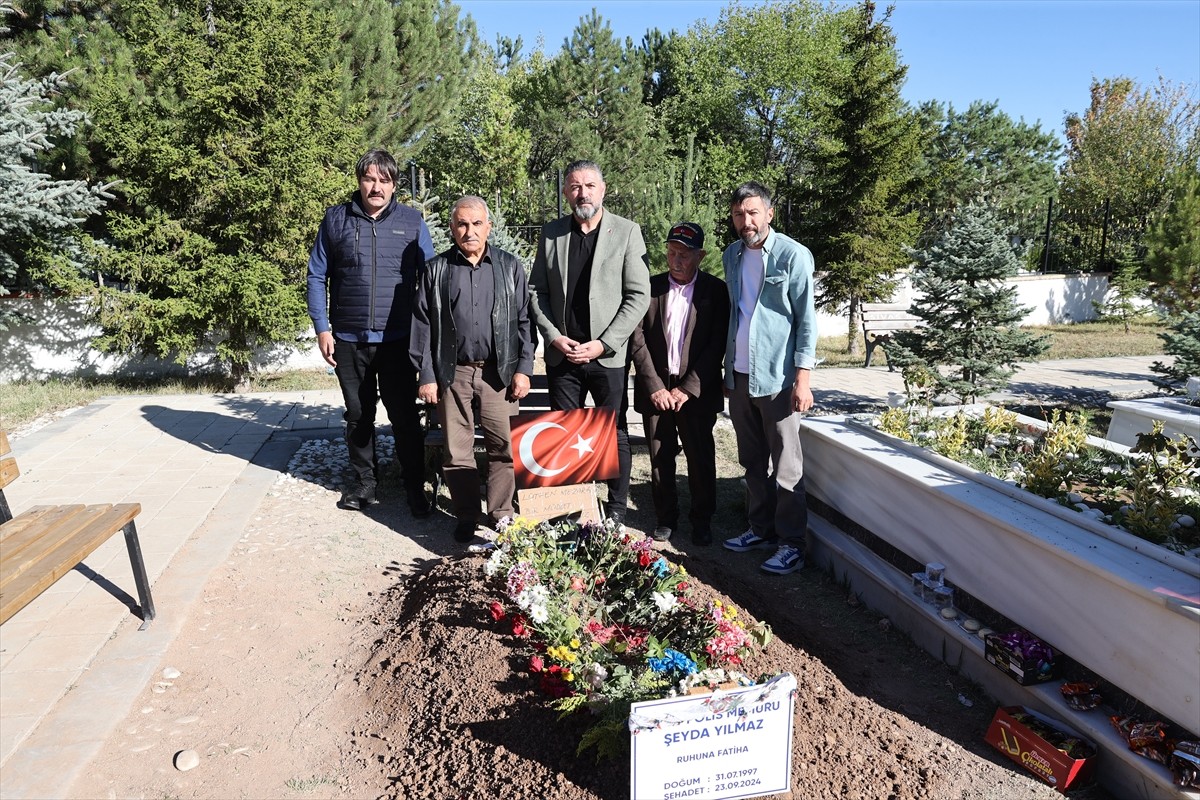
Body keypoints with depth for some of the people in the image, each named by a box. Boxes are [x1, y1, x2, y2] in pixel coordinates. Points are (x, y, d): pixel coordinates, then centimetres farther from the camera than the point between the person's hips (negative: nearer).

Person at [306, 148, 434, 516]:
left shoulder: (411, 221, 3)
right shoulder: (336, 219, 4)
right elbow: (317, 276, 6)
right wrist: (322, 328, 0)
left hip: (397, 340, -1)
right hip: (348, 340, 2)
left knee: (405, 417, 3)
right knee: (358, 416, 13)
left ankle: (415, 487, 15)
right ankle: (365, 482, 27)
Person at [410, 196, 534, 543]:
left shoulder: (510, 267, 6)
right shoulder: (436, 269, 6)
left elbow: (524, 320, 5)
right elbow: (422, 324, 5)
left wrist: (523, 369, -2)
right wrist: (426, 375, 0)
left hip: (499, 371, 0)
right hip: (452, 372, 1)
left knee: (503, 446, 1)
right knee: (457, 450, 5)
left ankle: (502, 513, 17)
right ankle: (466, 518, 18)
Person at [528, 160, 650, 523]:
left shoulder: (627, 231, -2)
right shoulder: (551, 232, 7)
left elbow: (639, 295, -7)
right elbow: (536, 289, 9)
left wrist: (602, 344, -12)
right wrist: (555, 337, -5)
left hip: (609, 355, -2)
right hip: (562, 353, 3)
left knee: (614, 434, 6)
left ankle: (617, 511, 21)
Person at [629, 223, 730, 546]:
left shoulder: (715, 291, 0)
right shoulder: (650, 288, 4)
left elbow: (717, 346, -5)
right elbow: (637, 340, 0)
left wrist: (687, 389, -10)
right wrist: (655, 387, -7)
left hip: (696, 392, -1)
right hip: (656, 390, 2)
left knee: (701, 459, 5)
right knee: (660, 459, 8)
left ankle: (702, 521, 20)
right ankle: (666, 519, 22)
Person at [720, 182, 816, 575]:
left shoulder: (793, 255, -8)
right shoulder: (732, 256, 10)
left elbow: (806, 319, -9)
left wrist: (802, 378, -14)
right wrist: (727, 367, 15)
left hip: (777, 377, -6)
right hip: (739, 375, 6)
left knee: (786, 466, 0)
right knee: (752, 461, 14)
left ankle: (791, 544, 9)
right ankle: (761, 529, 26)